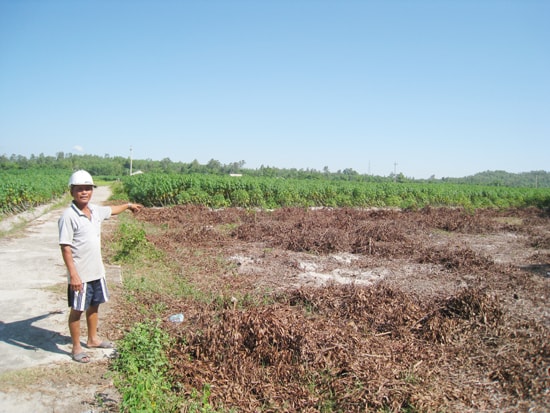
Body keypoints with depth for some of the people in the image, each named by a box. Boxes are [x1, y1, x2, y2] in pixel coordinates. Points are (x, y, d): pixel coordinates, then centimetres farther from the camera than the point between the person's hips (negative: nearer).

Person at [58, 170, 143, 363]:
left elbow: (111, 210, 26)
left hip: (97, 271, 7)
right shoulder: (69, 216, -19)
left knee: (94, 305, 20)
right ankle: (76, 347, 24)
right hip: (80, 274, -7)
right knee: (77, 310, 8)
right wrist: (73, 274, -23)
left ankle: (93, 339, 39)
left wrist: (128, 205, 41)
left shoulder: (95, 210, 2)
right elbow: (65, 248, -19)